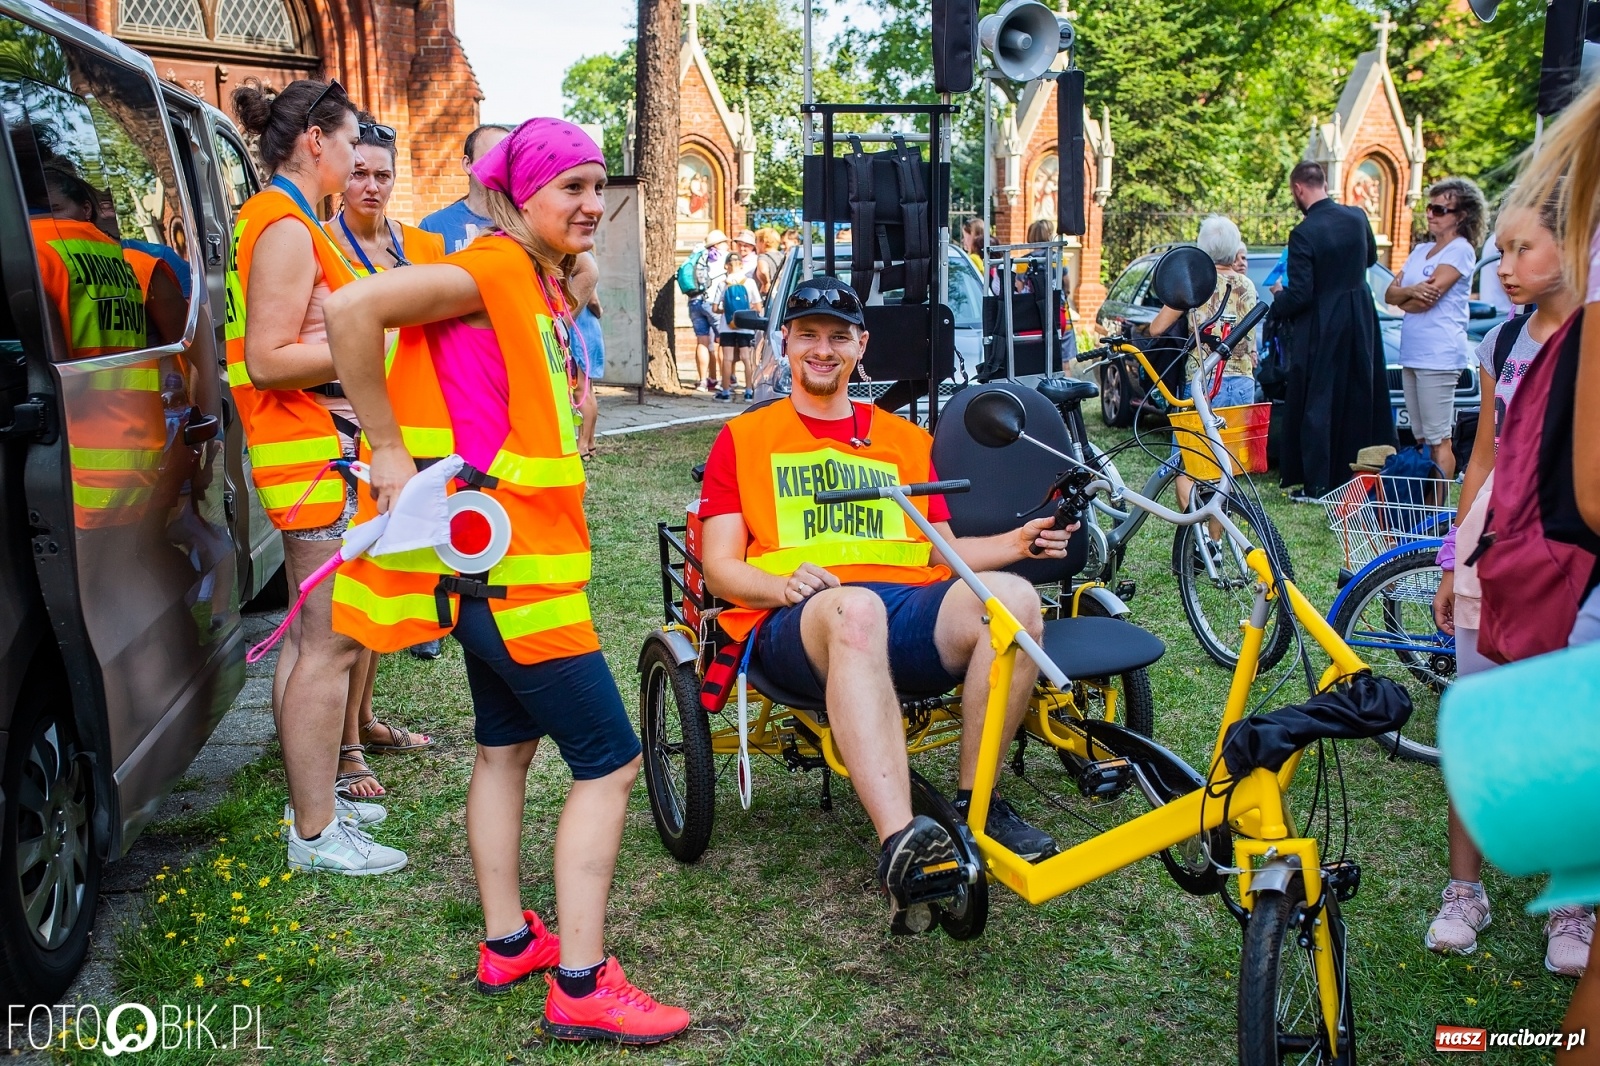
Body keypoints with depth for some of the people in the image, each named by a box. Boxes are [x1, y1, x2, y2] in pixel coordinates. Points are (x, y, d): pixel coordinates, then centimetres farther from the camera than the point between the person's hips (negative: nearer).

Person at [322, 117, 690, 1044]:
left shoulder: (548, 288, 13)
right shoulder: (492, 271, -15)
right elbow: (352, 310, -26)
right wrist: (390, 451, -23)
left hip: (504, 559, 10)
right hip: (507, 560, -10)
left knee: (506, 745, 18)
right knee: (611, 761, -5)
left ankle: (507, 942, 33)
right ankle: (580, 986, 4)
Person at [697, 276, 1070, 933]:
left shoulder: (906, 440, 28)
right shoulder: (744, 438, 17)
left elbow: (940, 553, 24)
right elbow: (721, 568, 8)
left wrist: (1017, 542, 5)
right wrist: (784, 585, -14)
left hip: (911, 612, 4)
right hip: (799, 625, -3)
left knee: (1013, 595, -28)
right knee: (855, 609, -40)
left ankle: (975, 802, -15)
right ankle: (900, 843, -50)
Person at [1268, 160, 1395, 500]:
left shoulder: (1303, 233, -19)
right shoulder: (1358, 217, 0)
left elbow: (1300, 295, -19)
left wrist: (1278, 298, 1)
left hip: (1321, 328, -6)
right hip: (1361, 322, 6)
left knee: (1316, 404, 2)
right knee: (1360, 401, 16)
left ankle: (1316, 485, 5)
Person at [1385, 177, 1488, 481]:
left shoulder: (1461, 250, -5)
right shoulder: (1420, 251, 19)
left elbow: (1428, 299, -14)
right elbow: (1390, 294, 10)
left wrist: (1403, 299, 7)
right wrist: (1410, 291, -11)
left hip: (1439, 356, -8)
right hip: (1412, 353, 8)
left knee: (1438, 441, -7)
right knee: (1421, 439, 9)